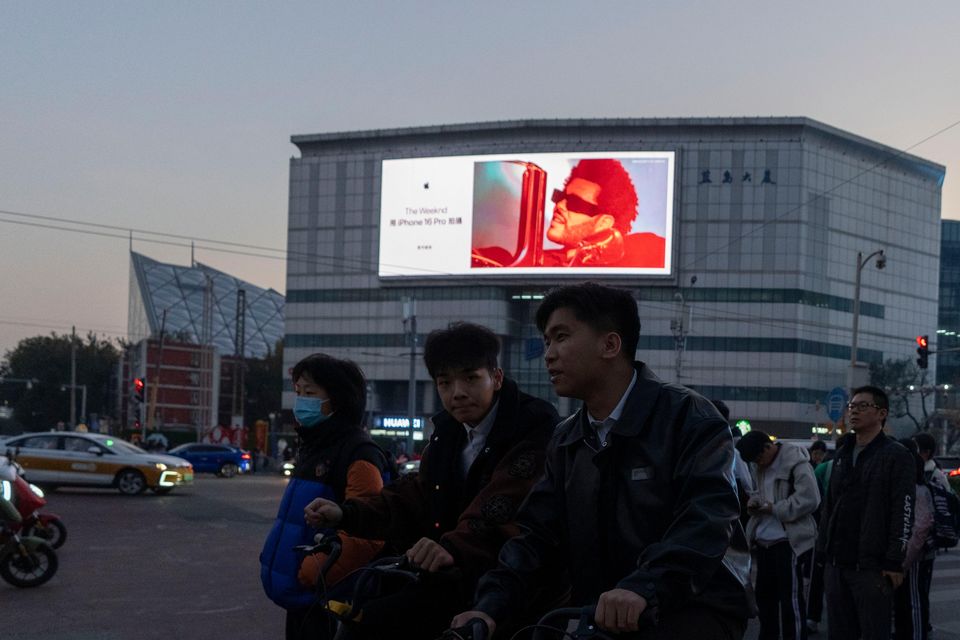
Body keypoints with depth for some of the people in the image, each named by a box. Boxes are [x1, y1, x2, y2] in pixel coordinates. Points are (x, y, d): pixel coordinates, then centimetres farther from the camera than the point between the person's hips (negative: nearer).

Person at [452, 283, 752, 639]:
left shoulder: (688, 417, -7)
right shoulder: (565, 443, 15)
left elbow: (708, 516, -23)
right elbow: (538, 535, 5)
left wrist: (643, 587, -39)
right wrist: (491, 606, -14)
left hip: (695, 609, -6)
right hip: (597, 611, 6)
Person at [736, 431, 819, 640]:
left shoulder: (796, 463, -15)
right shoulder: (758, 466, 11)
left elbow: (809, 499, -21)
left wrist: (773, 508, -16)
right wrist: (754, 501, 1)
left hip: (789, 541, -8)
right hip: (764, 540, 8)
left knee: (790, 597, -2)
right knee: (764, 593, 16)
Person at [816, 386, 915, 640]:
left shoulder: (896, 455, -5)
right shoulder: (843, 454, 18)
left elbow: (904, 512, -11)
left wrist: (894, 562, -16)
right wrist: (823, 548, 14)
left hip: (872, 568, -7)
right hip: (837, 563, 7)